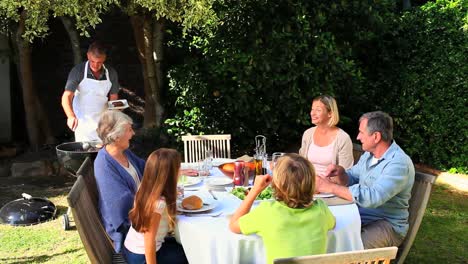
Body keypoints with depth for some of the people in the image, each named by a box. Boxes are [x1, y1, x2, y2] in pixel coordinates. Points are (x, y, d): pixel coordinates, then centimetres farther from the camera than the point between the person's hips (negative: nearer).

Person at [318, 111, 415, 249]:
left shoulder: (399, 164, -22)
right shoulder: (369, 154, 6)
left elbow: (372, 197, -33)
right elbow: (351, 179, 18)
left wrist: (330, 187, -28)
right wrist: (340, 173, -7)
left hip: (388, 225, -8)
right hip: (361, 215, 8)